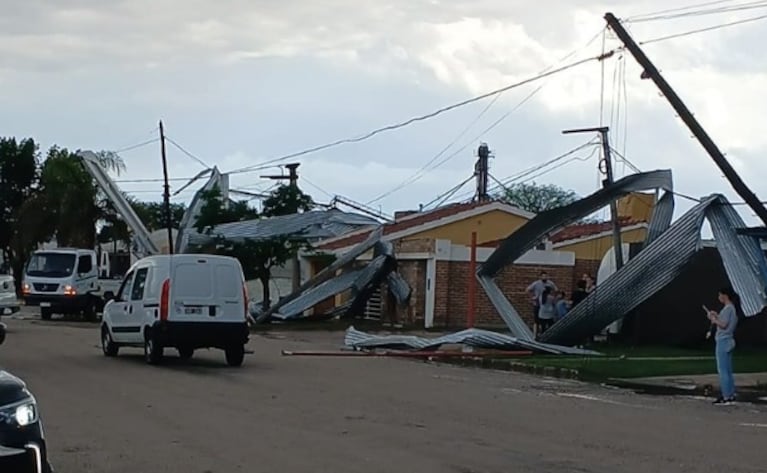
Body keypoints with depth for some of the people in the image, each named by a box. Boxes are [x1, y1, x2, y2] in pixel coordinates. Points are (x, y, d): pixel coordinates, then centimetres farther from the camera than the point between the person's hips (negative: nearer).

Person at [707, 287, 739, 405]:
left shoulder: (727, 309, -15)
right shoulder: (732, 309, 14)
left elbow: (724, 325, -20)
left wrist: (714, 319, -6)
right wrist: (717, 317, 14)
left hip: (723, 341, -10)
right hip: (728, 341, 10)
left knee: (722, 370, -8)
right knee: (728, 370, 14)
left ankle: (726, 397, -8)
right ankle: (731, 395, 17)